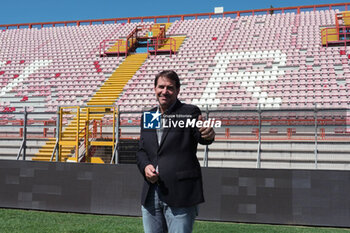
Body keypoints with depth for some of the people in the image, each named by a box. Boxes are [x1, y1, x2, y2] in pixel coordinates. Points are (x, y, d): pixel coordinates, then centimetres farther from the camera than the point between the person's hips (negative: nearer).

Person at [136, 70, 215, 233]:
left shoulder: (190, 112, -2)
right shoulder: (147, 116, 13)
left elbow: (202, 138, -18)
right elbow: (141, 150, 15)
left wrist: (208, 134, -42)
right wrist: (145, 166, -6)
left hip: (180, 195, -5)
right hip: (151, 194, 5)